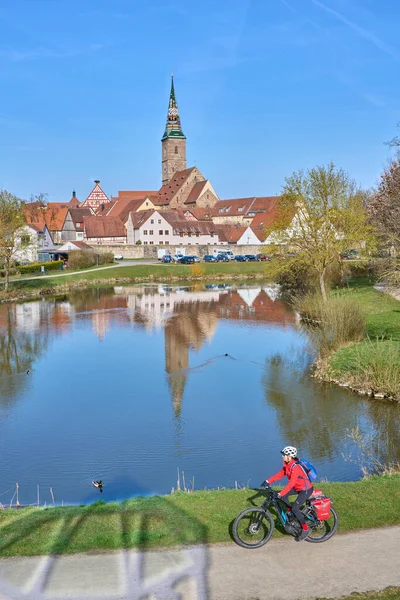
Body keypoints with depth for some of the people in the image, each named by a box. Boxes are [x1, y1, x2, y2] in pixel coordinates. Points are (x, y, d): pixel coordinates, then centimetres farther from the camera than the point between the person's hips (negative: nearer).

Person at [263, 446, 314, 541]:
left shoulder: (295, 467, -30)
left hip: (306, 489, -9)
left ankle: (305, 529, -1)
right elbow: (280, 474, 4)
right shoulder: (287, 464, -2)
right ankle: (293, 514, 16)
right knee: (283, 495, -1)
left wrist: (280, 494, -39)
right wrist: (268, 481, -6)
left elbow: (291, 484, -35)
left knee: (295, 508, -15)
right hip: (298, 487, 9)